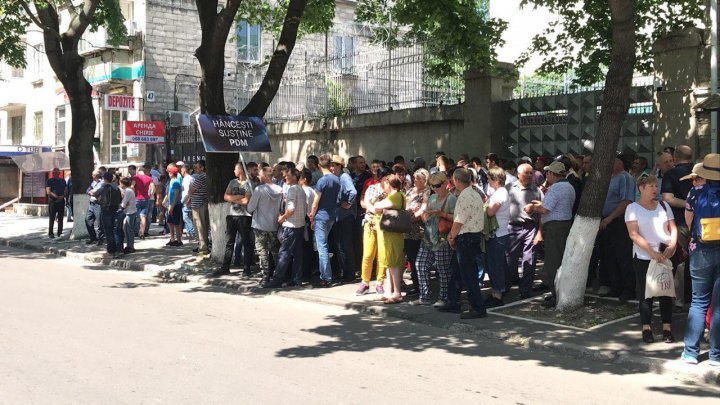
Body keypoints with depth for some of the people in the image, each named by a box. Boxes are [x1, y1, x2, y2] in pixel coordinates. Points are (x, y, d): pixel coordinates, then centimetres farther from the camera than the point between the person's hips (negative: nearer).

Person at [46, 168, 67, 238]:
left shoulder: (62, 181, 13)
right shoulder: (49, 181, 1)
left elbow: (66, 190, 12)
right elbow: (48, 192, -9)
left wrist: (62, 196, -8)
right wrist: (56, 196, -22)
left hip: (61, 201, 4)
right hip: (52, 201, -4)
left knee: (60, 218, 7)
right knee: (52, 218, -4)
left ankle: (60, 232, 13)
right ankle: (50, 233, -1)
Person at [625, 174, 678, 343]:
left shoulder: (663, 206, 10)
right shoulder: (633, 208, -2)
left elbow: (673, 228, 9)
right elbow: (634, 235, -10)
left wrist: (672, 246, -11)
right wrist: (653, 252, -17)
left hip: (665, 256, 3)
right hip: (643, 257, -3)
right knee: (645, 293, 2)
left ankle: (667, 328, 9)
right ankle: (646, 328, 10)